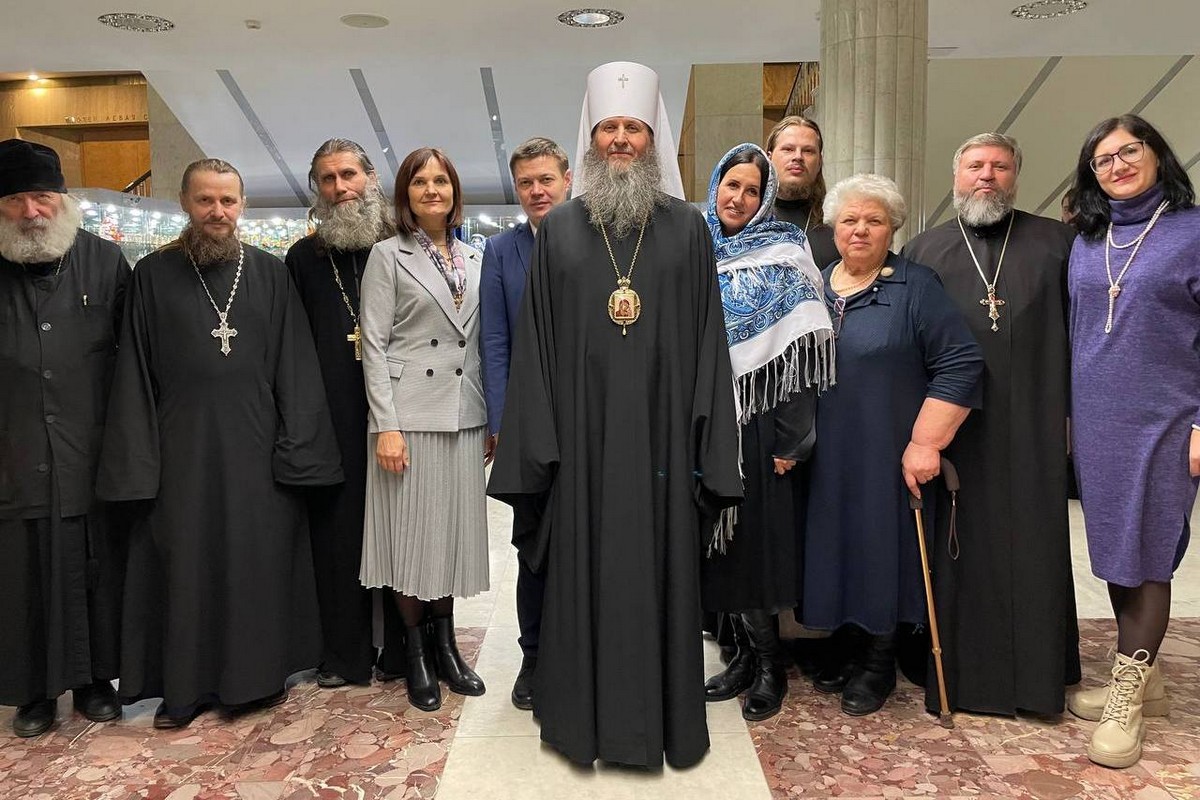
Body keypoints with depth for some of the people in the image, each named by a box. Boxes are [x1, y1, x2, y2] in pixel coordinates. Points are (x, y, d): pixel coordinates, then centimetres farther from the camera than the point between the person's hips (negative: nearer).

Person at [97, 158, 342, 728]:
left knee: (260, 562, 7)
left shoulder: (269, 273, 4)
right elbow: (134, 374, 3)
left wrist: (296, 446, -6)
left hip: (256, 447, 0)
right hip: (183, 450, 0)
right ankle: (185, 686, 22)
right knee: (185, 567, 7)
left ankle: (259, 674, 23)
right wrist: (136, 461, -2)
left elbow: (294, 366, 1)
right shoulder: (154, 275, 4)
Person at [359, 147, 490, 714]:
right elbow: (374, 344, -6)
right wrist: (386, 425, -13)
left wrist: (492, 418, 8)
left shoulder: (474, 259, 12)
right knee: (410, 533, 3)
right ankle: (416, 654, 19)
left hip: (464, 416, 4)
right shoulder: (389, 256, -1)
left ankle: (445, 645, 25)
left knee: (454, 529, 10)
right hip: (410, 414, -4)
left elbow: (481, 343, 13)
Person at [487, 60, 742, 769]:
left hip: (660, 433, 0)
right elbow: (536, 343, 4)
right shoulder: (558, 230, 6)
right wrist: (535, 445, -2)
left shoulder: (688, 228, 5)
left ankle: (665, 717, 25)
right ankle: (585, 716, 26)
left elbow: (708, 341, 2)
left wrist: (708, 452, -3)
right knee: (585, 573, 8)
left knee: (661, 571, 8)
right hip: (583, 437, 1)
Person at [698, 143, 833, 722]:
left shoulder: (784, 253, -1)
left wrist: (791, 438, -15)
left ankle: (768, 662, 16)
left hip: (758, 422, -4)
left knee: (760, 539, 0)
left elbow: (803, 351, -9)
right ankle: (746, 652, 22)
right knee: (719, 539, 8)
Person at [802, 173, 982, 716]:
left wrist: (926, 442, -16)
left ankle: (879, 663, 21)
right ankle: (852, 642, 28)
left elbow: (961, 365, -12)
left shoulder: (916, 287, -6)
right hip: (825, 460, 4)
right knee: (837, 548, 10)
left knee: (883, 548, 4)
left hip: (888, 459, -4)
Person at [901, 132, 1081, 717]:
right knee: (956, 547, 4)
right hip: (950, 430, 0)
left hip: (1033, 427, 1)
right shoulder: (921, 253, 8)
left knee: (1034, 548, 6)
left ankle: (1037, 674, 22)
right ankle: (958, 669, 17)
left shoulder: (1057, 243, 9)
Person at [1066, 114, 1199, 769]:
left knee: (1143, 557, 1)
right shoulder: (1086, 242, 11)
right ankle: (1143, 678, 26)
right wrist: (1065, 413, 11)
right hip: (1095, 422, 5)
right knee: (1113, 551, 11)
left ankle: (1127, 696, 13)